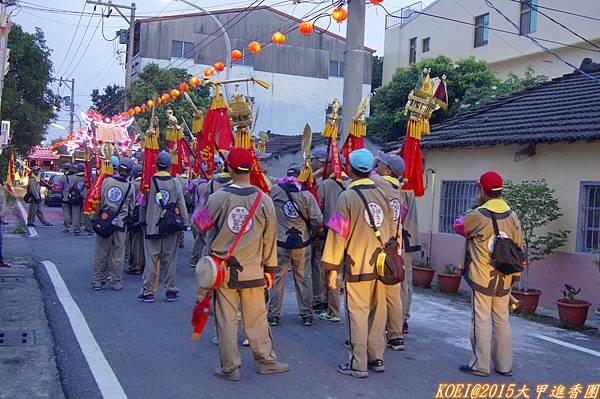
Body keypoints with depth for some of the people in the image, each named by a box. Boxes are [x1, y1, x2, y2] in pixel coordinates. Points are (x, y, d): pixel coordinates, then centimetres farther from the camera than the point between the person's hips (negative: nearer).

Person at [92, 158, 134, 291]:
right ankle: (117, 282, 12)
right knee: (118, 254, 7)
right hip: (120, 224, -1)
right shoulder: (130, 187, -3)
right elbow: (130, 207, 6)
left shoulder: (106, 181, -2)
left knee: (101, 252, 8)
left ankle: (98, 281, 13)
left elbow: (100, 201, 5)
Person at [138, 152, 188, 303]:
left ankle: (148, 292, 8)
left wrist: (143, 221, 16)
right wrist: (185, 222, 9)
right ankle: (171, 291, 15)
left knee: (151, 259, 4)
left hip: (152, 226, 0)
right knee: (170, 259, 8)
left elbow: (143, 205, 4)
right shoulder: (175, 182, -4)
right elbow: (181, 204, -1)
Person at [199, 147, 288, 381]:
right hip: (253, 271, 1)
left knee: (226, 319, 8)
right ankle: (266, 360, 23)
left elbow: (209, 234, 4)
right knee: (257, 318, 12)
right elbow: (270, 238, 3)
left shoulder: (217, 199, -8)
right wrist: (270, 268, 14)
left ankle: (230, 367, 15)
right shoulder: (264, 200, -4)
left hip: (223, 270, -1)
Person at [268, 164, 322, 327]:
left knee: (278, 277, 9)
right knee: (304, 279, 11)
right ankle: (307, 314, 18)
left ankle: (274, 314, 14)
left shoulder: (275, 189, -7)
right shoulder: (307, 195, -9)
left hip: (280, 243, 0)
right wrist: (312, 234, 12)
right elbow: (317, 219, -6)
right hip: (302, 243, 0)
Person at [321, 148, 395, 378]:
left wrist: (333, 267, -5)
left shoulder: (347, 197, -10)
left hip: (357, 266, -5)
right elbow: (391, 230, 12)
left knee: (358, 314, 2)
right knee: (377, 312, 14)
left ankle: (358, 364, 7)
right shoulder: (382, 194, 6)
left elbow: (338, 234, -10)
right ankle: (377, 359, 22)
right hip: (381, 264, 5)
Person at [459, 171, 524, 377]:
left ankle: (480, 365, 8)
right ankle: (504, 365, 21)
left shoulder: (477, 215, -14)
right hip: (504, 279, 5)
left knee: (481, 321, 2)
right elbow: (519, 248, 6)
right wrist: (515, 275, 15)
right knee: (502, 321, 13)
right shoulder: (513, 217, 1)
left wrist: (476, 205, 10)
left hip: (481, 278, -5)